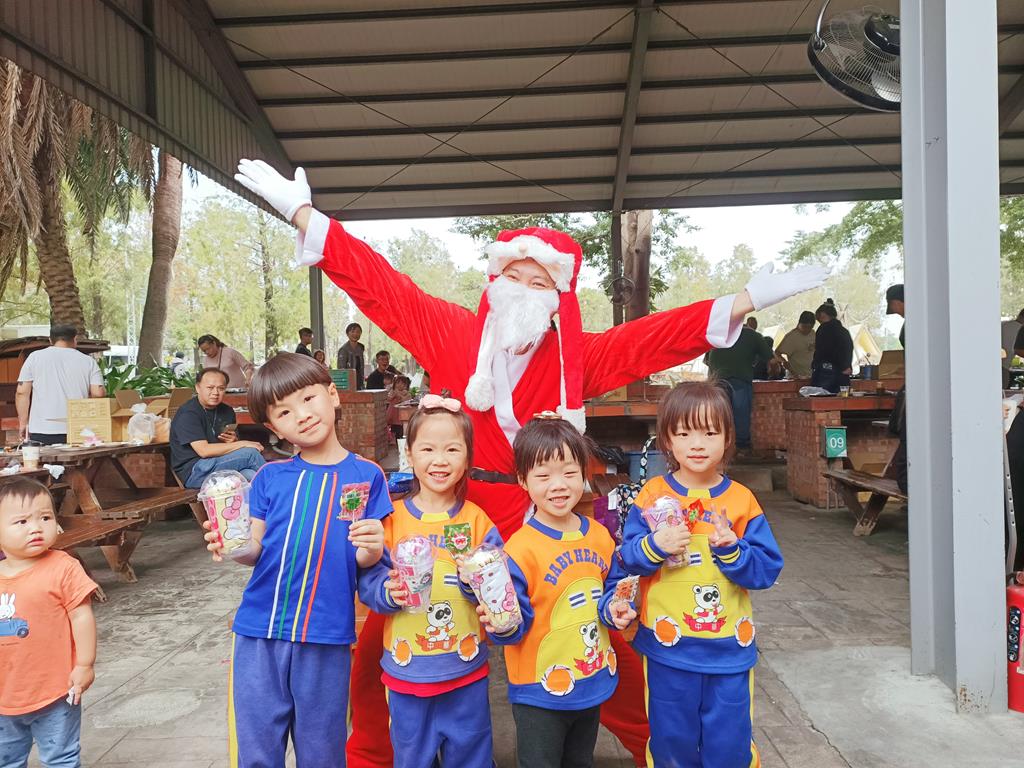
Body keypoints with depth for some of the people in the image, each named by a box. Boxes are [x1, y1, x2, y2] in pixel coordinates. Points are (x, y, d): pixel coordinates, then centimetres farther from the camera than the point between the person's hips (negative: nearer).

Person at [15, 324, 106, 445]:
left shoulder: (35, 357, 7)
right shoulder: (88, 361, 5)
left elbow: (22, 393, 4)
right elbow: (99, 393, -2)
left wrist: (23, 422, 12)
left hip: (42, 431, 0)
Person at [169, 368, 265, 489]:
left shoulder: (227, 411, 13)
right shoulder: (187, 413, -9)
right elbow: (203, 450, -19)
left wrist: (234, 441, -3)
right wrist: (243, 444, -17)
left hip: (221, 465, 6)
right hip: (195, 472, -5)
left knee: (250, 475, -30)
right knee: (250, 453, -21)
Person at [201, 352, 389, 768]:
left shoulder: (367, 476, -3)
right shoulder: (270, 477, 2)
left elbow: (365, 562, -1)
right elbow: (256, 550, 2)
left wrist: (372, 550, -23)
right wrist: (231, 547, -19)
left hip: (326, 636, -1)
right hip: (259, 631, 2)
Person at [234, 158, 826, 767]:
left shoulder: (579, 356, 0)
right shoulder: (450, 332, -2)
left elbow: (660, 335, -2)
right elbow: (377, 282, -3)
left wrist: (748, 300, -6)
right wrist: (299, 210, -4)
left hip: (544, 523, 0)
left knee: (603, 646, 9)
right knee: (384, 640, 8)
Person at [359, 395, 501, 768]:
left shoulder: (478, 520, -4)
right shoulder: (393, 519, -5)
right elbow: (368, 582, -6)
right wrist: (389, 591, -26)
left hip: (466, 669, 0)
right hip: (406, 671, 0)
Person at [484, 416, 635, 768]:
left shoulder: (599, 536, -3)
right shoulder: (520, 549, -23)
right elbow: (516, 622, -19)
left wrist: (615, 610, -9)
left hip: (594, 683, 6)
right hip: (540, 693, -6)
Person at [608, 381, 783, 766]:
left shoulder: (741, 500, -4)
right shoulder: (652, 495, -6)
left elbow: (767, 570, -6)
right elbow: (625, 562, -8)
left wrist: (731, 549, -23)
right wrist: (655, 545, -26)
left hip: (729, 650, 1)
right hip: (668, 649, 0)